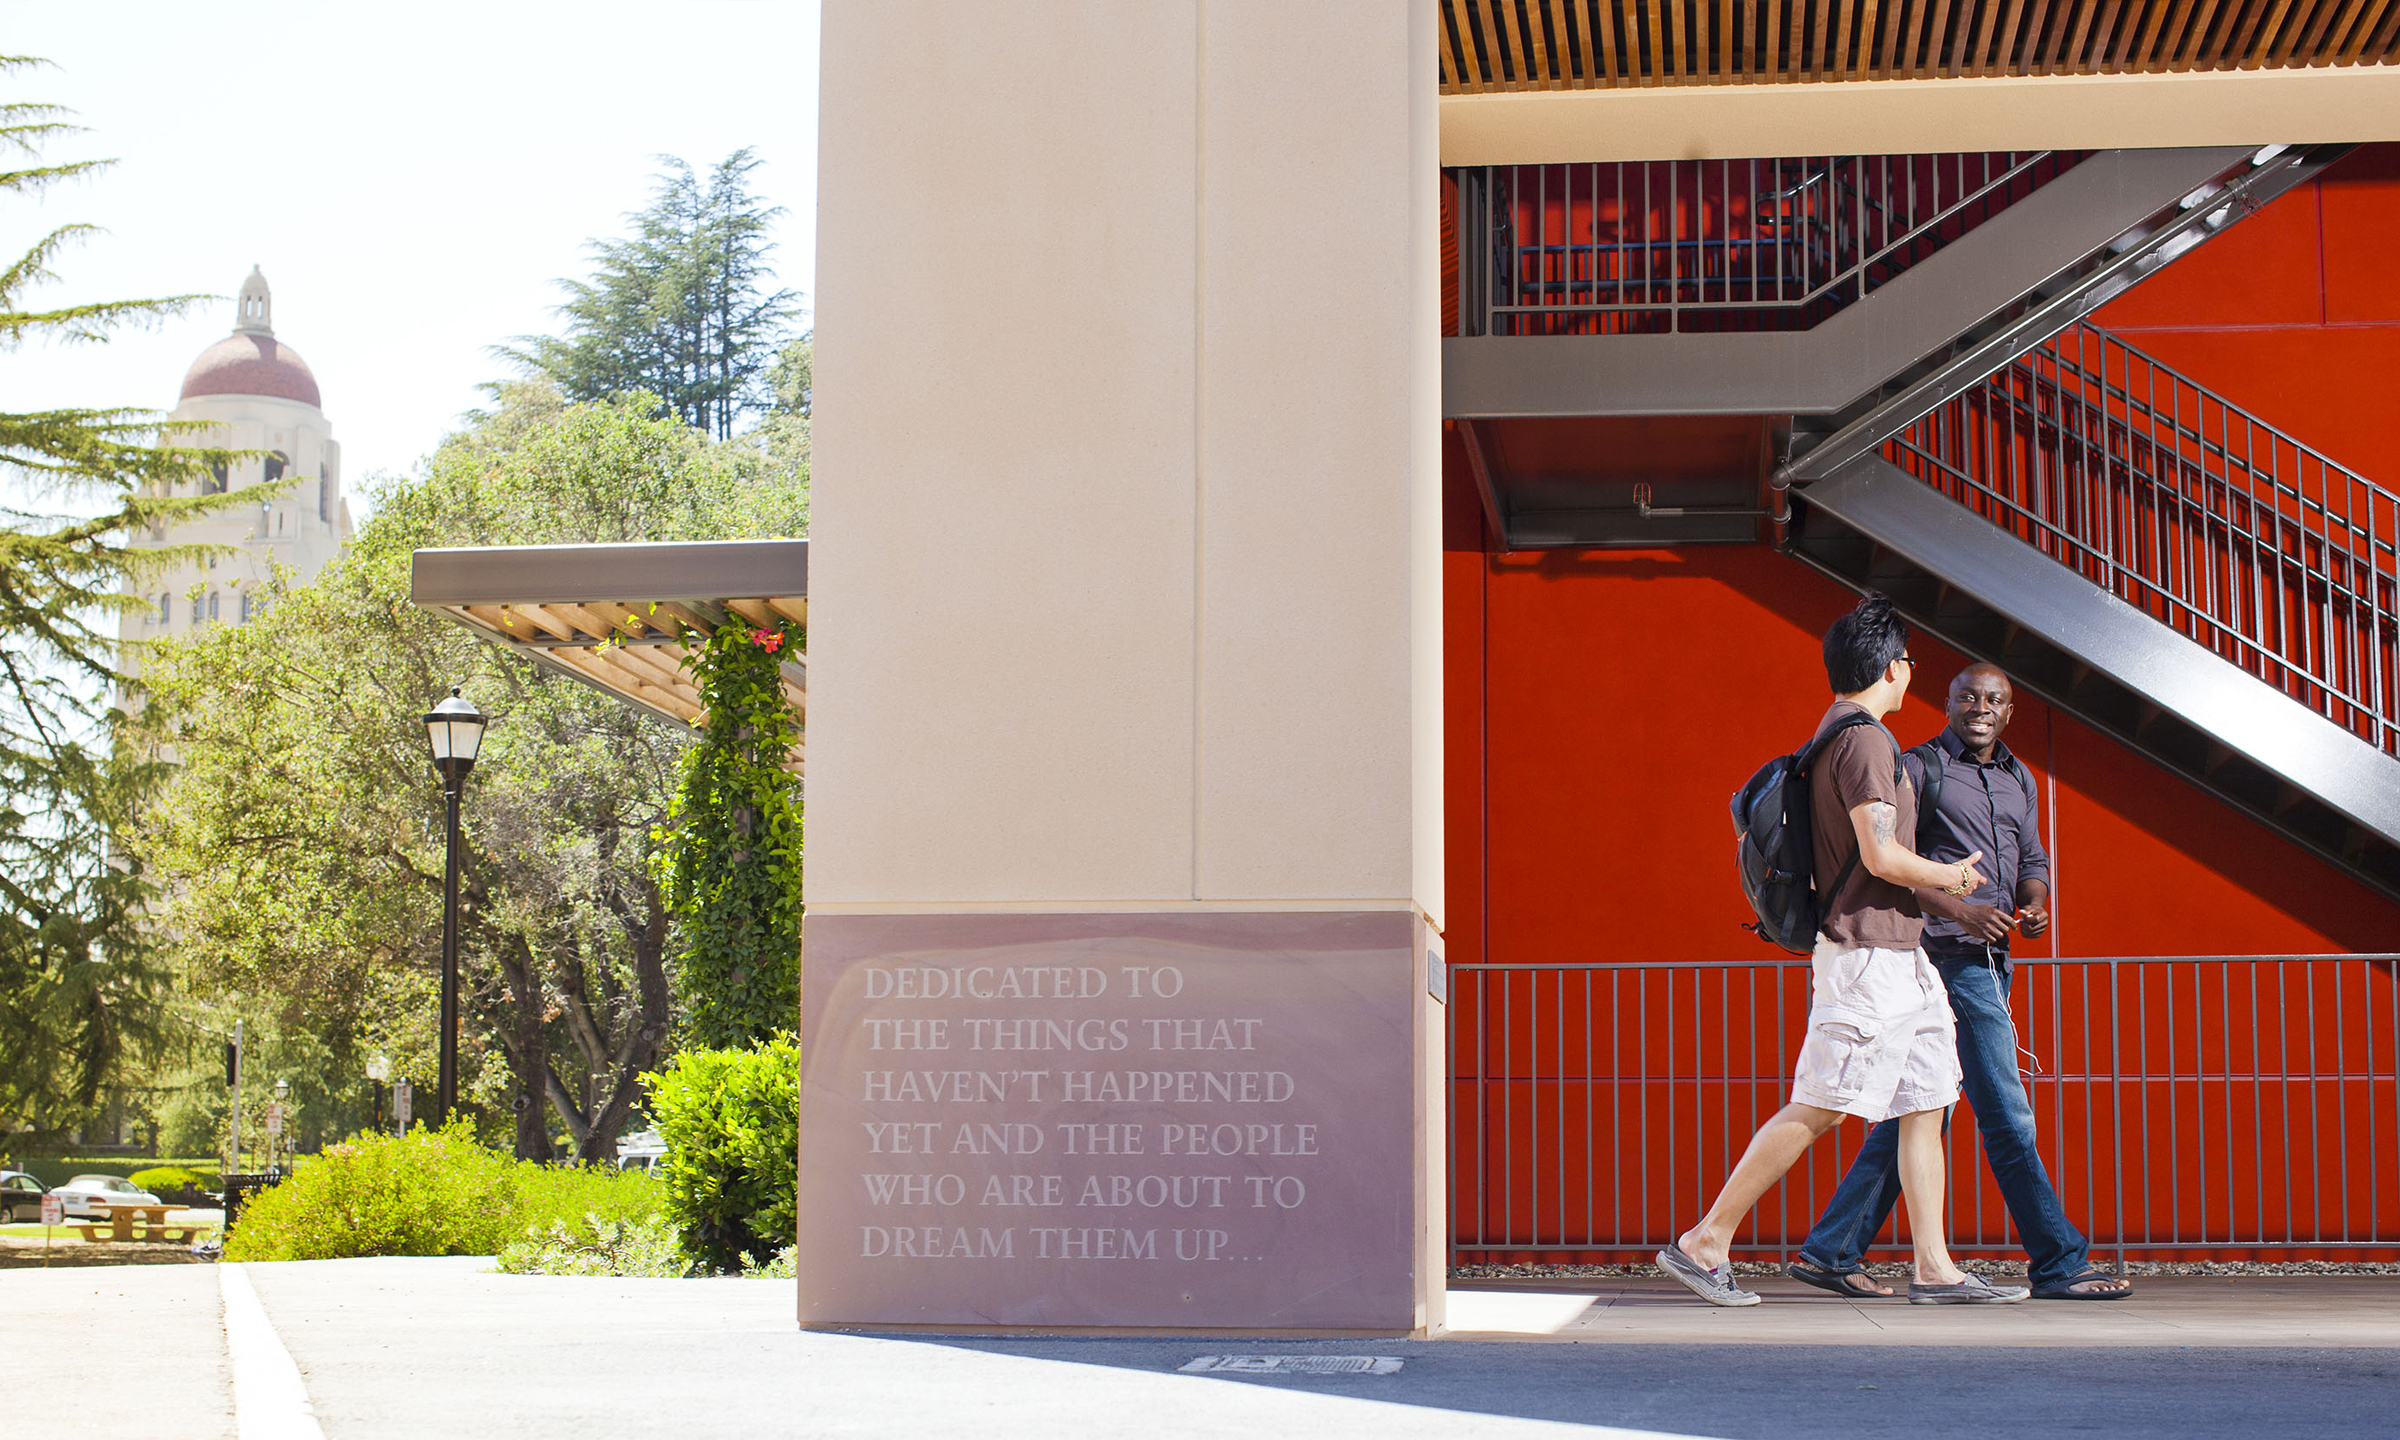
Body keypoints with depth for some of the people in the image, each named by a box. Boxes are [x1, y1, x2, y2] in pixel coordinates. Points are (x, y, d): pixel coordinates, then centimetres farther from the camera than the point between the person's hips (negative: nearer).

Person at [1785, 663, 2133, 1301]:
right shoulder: (1919, 768, -5)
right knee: (2006, 1114, -7)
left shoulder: (2018, 780, 19)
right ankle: (2061, 1263, -3)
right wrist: (1961, 911, -21)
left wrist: (2034, 905, 2)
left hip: (1991, 960, 8)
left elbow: (2033, 858, 25)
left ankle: (1829, 1252, 14)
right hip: (1949, 955, -8)